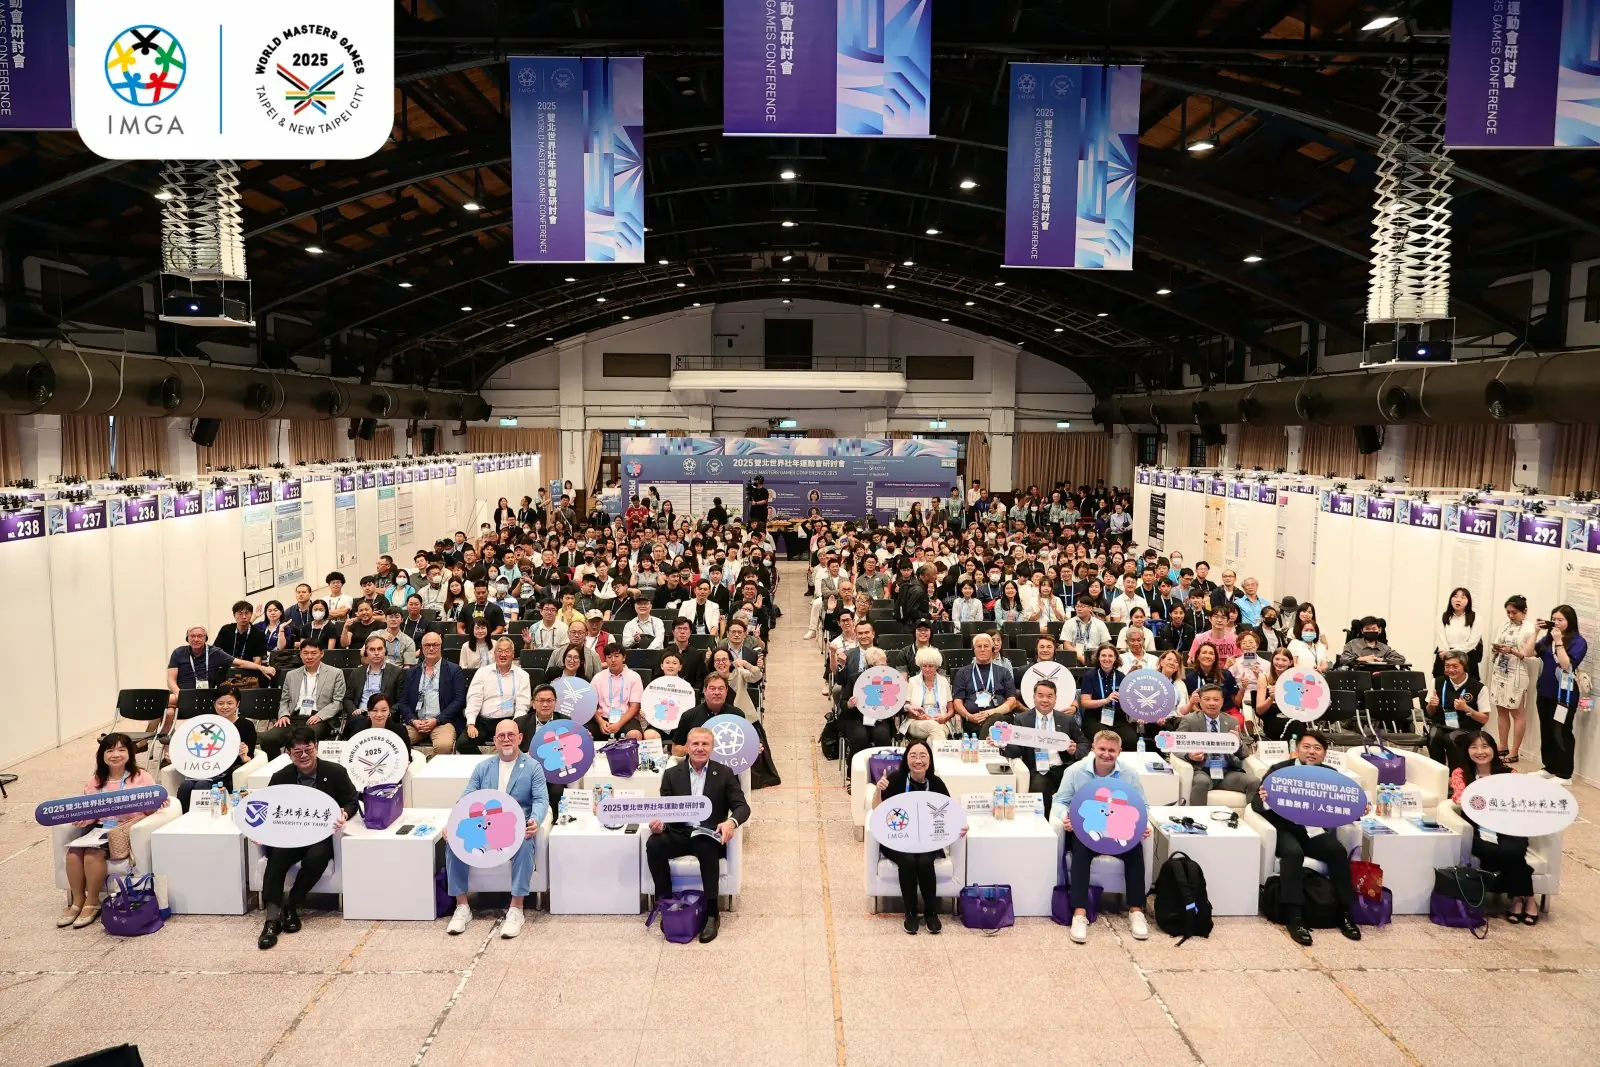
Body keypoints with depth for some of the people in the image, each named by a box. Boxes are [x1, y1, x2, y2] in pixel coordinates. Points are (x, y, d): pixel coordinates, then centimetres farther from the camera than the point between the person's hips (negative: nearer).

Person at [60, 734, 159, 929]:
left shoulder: (141, 777, -1)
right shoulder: (94, 782, 14)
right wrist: (79, 818, -7)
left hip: (126, 830, -5)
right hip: (99, 828, 5)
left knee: (93, 854, -29)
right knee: (73, 853, -23)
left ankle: (92, 903, -11)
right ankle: (77, 901, -6)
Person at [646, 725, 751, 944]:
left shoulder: (725, 774, 6)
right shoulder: (672, 774, 10)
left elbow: (742, 806, -1)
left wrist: (731, 822, -25)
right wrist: (658, 821, -20)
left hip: (709, 836, -2)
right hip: (679, 834, 2)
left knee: (707, 848, -37)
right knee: (653, 844, -29)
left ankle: (711, 912, -25)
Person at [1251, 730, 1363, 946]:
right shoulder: (1279, 770, -3)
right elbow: (1255, 802, -5)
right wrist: (1264, 801, -29)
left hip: (1315, 830, 3)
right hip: (1286, 829, -3)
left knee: (1338, 851, -24)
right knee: (1293, 852, -32)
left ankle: (1344, 913, -10)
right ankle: (1294, 916, -30)